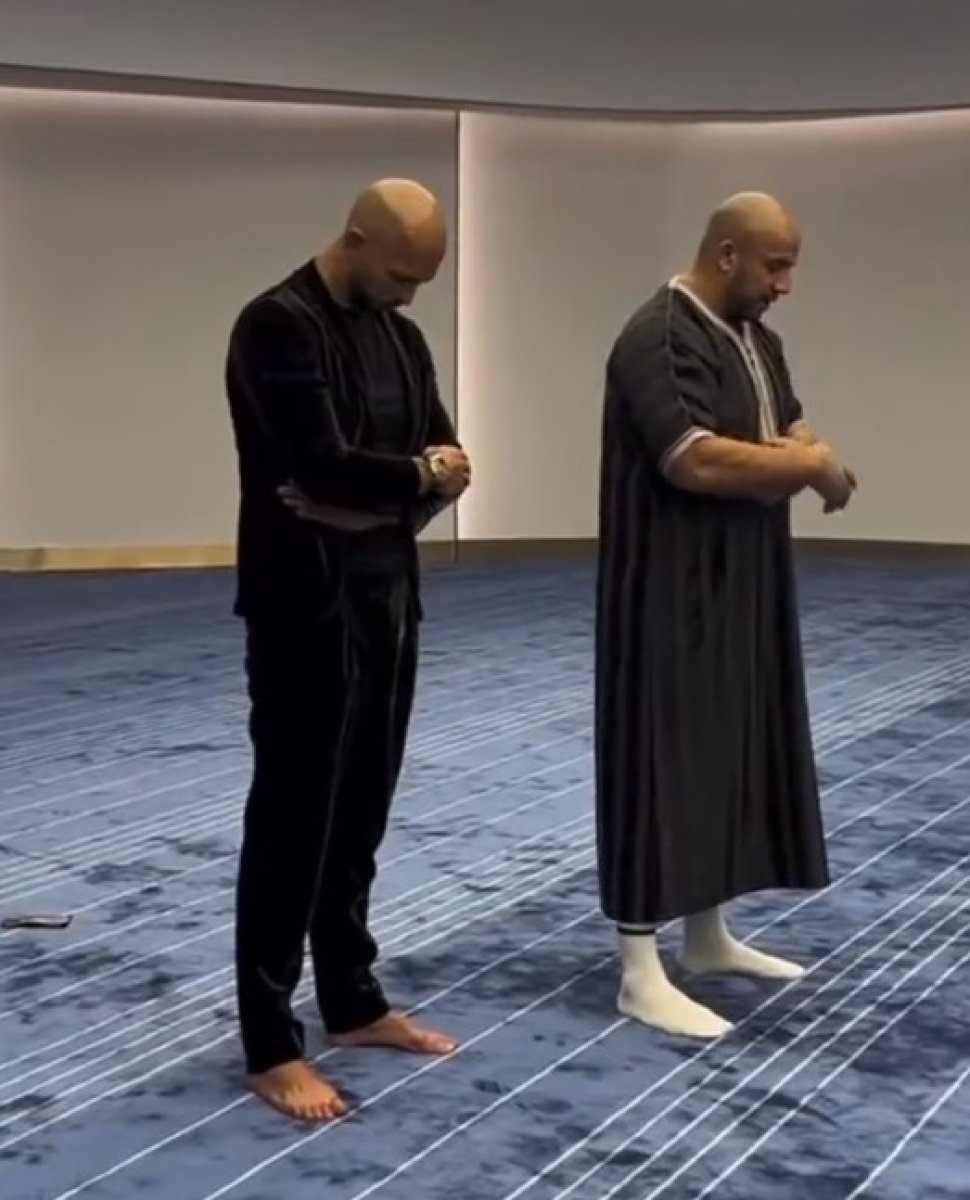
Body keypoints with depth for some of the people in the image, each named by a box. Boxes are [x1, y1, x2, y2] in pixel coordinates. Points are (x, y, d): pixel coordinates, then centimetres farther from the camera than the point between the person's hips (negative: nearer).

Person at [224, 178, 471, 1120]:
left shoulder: (400, 335, 13)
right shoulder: (278, 325, -14)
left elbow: (444, 456, 11)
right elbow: (323, 463, -24)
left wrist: (378, 501, -9)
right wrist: (418, 477, -7)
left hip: (386, 598, 8)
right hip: (306, 605, -8)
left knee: (360, 812, 16)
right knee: (293, 819, -2)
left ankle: (353, 1002, 29)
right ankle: (270, 1046, 7)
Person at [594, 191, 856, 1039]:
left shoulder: (757, 340, 14)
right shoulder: (659, 340, -17)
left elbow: (795, 437, 14)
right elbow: (698, 462, -27)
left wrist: (799, 458, -10)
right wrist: (807, 466, -16)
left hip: (741, 591, 10)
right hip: (670, 596, -10)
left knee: (728, 752, 16)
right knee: (663, 761, -5)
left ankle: (710, 935, 30)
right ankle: (640, 971, 2)